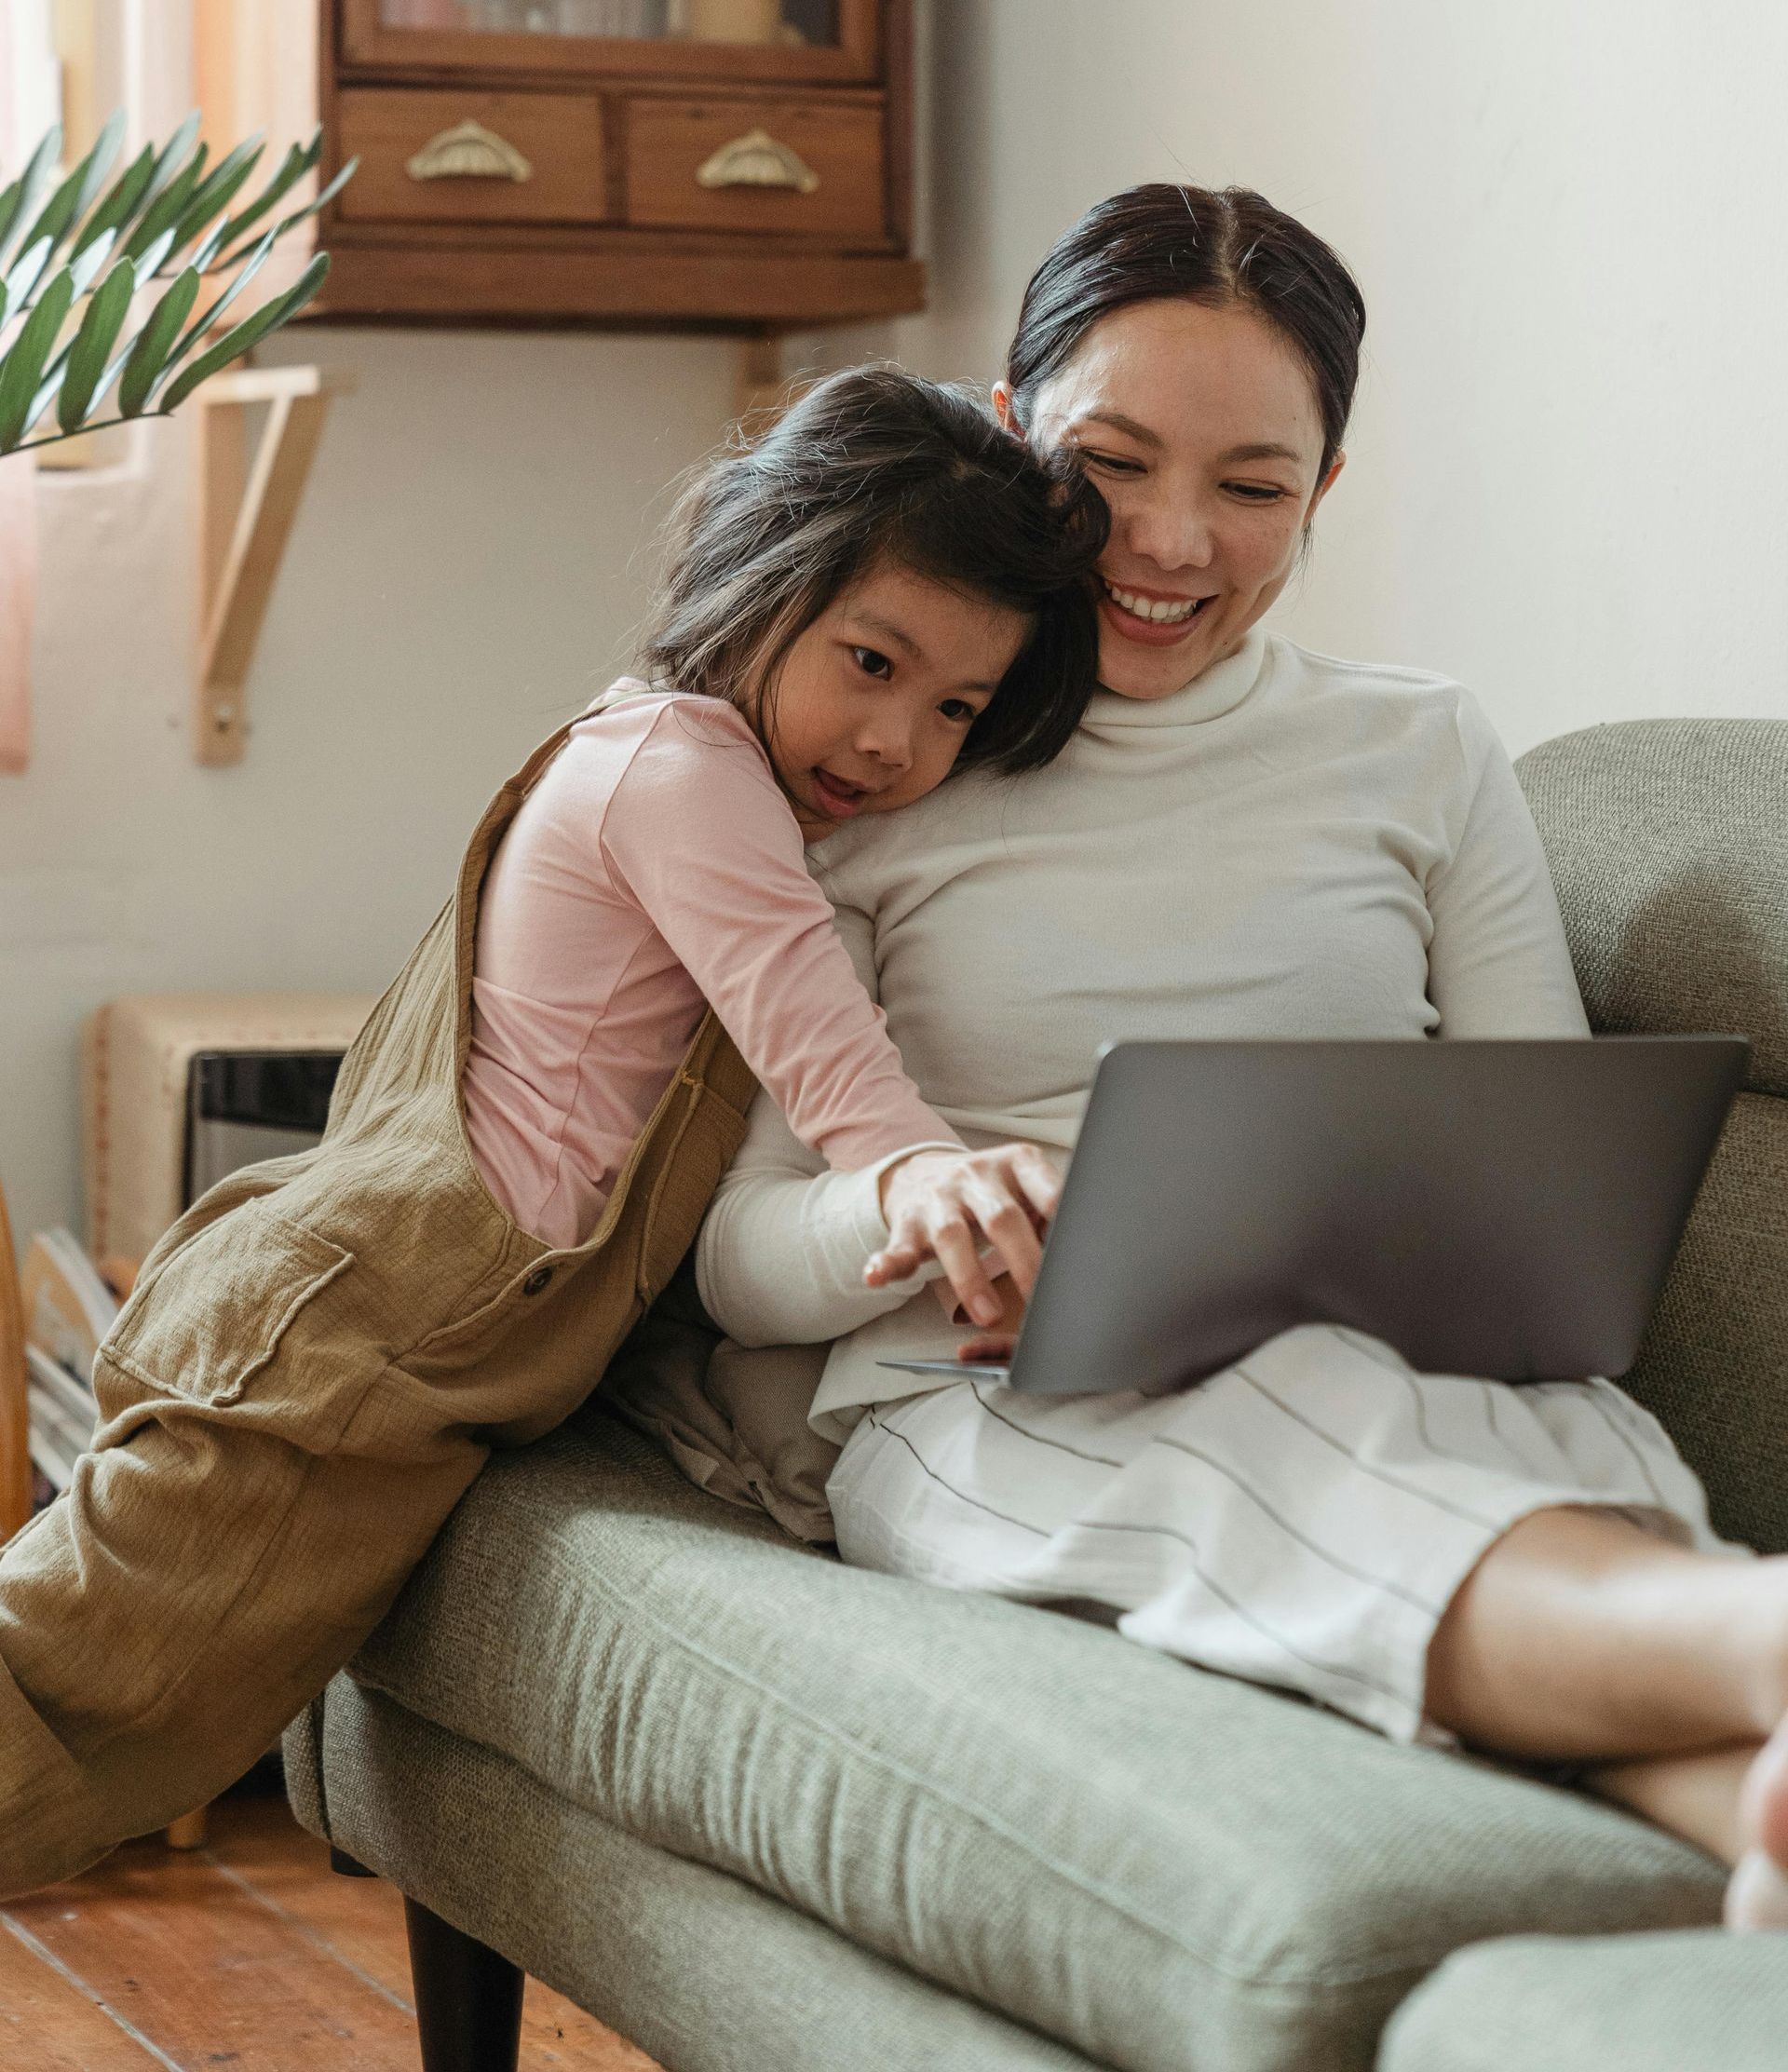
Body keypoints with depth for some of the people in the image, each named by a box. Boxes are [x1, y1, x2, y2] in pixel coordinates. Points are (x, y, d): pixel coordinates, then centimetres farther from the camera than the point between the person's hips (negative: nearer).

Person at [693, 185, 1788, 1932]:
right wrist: (901, 1208, -16)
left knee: (1586, 1449, -37)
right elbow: (734, 1259, 9)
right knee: (1289, 1425, -40)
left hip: (1392, 1370, 2)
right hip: (994, 1410, -2)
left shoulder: (1426, 757, 21)